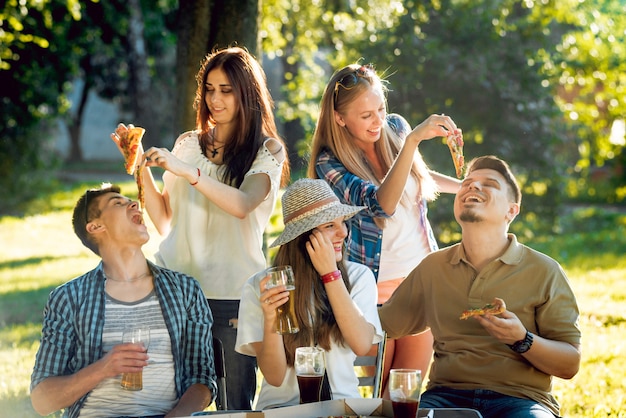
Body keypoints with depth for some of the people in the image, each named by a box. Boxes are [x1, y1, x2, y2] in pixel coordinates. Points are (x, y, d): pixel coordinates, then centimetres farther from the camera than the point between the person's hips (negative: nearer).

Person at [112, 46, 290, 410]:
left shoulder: (267, 151, 3)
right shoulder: (188, 144, 13)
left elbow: (242, 205, -17)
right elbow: (165, 222, 10)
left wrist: (186, 171, -26)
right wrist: (142, 168, -2)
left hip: (232, 295, -3)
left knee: (235, 405, 0)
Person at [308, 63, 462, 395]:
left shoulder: (395, 128, 1)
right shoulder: (329, 164, -13)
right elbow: (382, 203, -31)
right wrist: (413, 140, -38)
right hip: (375, 289, -3)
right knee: (379, 393, 3)